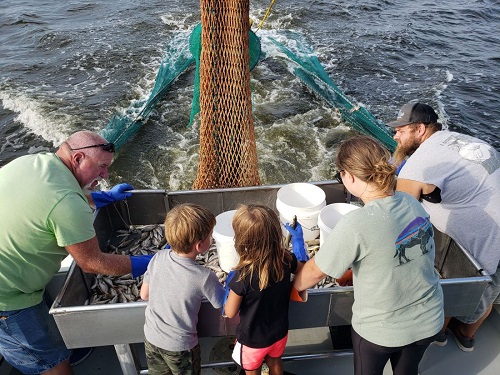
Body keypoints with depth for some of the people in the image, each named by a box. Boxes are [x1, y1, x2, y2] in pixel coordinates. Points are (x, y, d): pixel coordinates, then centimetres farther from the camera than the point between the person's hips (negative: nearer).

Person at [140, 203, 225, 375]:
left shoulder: (158, 258, -18)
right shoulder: (204, 277, -30)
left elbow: (144, 295, -4)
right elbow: (225, 306, -14)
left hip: (151, 337, 4)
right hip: (179, 346, -3)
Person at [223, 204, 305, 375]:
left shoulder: (243, 276, -36)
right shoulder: (286, 260, -23)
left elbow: (230, 312, -22)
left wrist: (230, 286, -6)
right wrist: (298, 239, 10)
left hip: (253, 340, -4)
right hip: (280, 333, 4)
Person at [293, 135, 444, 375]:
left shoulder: (354, 225, -32)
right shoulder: (412, 204, -12)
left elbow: (316, 271, -18)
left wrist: (293, 286, 2)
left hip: (381, 331, -5)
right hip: (428, 322, 5)